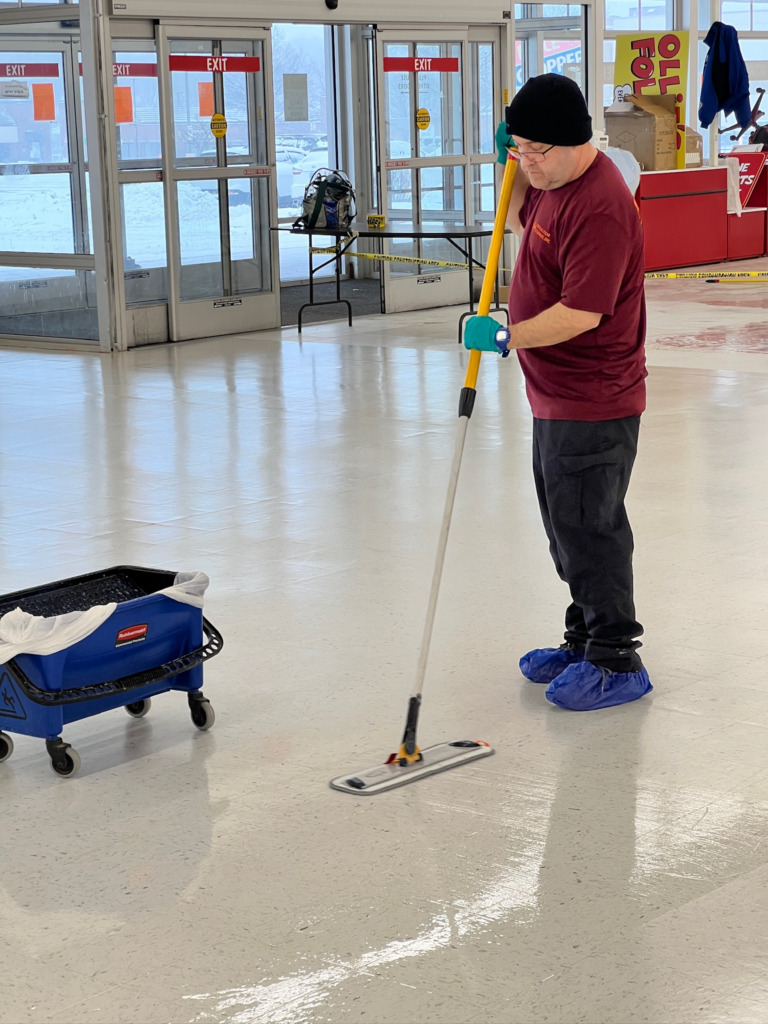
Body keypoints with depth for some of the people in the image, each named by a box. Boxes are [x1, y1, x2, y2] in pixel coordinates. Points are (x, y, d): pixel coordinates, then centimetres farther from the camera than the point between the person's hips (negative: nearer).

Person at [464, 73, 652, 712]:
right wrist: (512, 163, 12)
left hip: (593, 404, -10)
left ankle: (618, 663, 11)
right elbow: (521, 222, 29)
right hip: (556, 396, 10)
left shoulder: (601, 205, -25)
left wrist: (506, 338, -20)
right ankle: (586, 641, 32)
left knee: (589, 529, -1)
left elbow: (582, 313, -29)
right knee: (568, 528, 19)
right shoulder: (555, 181, 7)